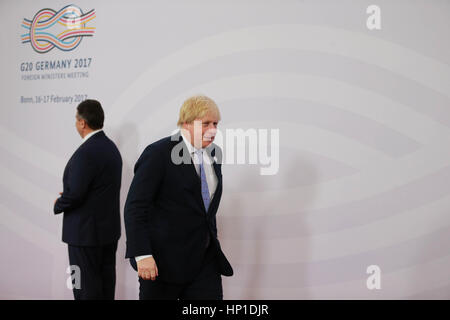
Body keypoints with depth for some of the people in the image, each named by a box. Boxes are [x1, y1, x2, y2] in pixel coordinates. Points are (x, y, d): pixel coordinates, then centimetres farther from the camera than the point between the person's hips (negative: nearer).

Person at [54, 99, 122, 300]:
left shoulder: (86, 152, -22)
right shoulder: (111, 147, 8)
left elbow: (74, 194, -24)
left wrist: (58, 205, -3)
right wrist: (66, 198, 11)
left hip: (86, 231, -9)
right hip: (110, 229, 9)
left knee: (86, 289, 0)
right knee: (106, 281, 17)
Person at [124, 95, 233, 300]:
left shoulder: (214, 154, 10)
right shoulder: (158, 154, -11)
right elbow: (135, 207, -16)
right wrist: (142, 255, -23)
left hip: (205, 261, 6)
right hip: (163, 261, -6)